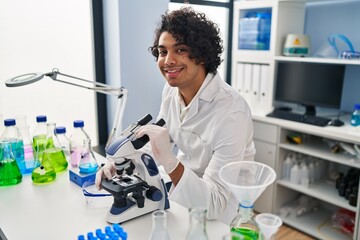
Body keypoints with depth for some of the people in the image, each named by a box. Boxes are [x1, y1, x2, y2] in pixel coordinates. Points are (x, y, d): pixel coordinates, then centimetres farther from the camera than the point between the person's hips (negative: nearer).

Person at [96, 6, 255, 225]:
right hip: (184, 194, 6)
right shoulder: (171, 89, -8)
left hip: (218, 216, -5)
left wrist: (169, 161, -42)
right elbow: (160, 139, 6)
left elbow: (215, 205, -30)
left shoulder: (232, 114, -30)